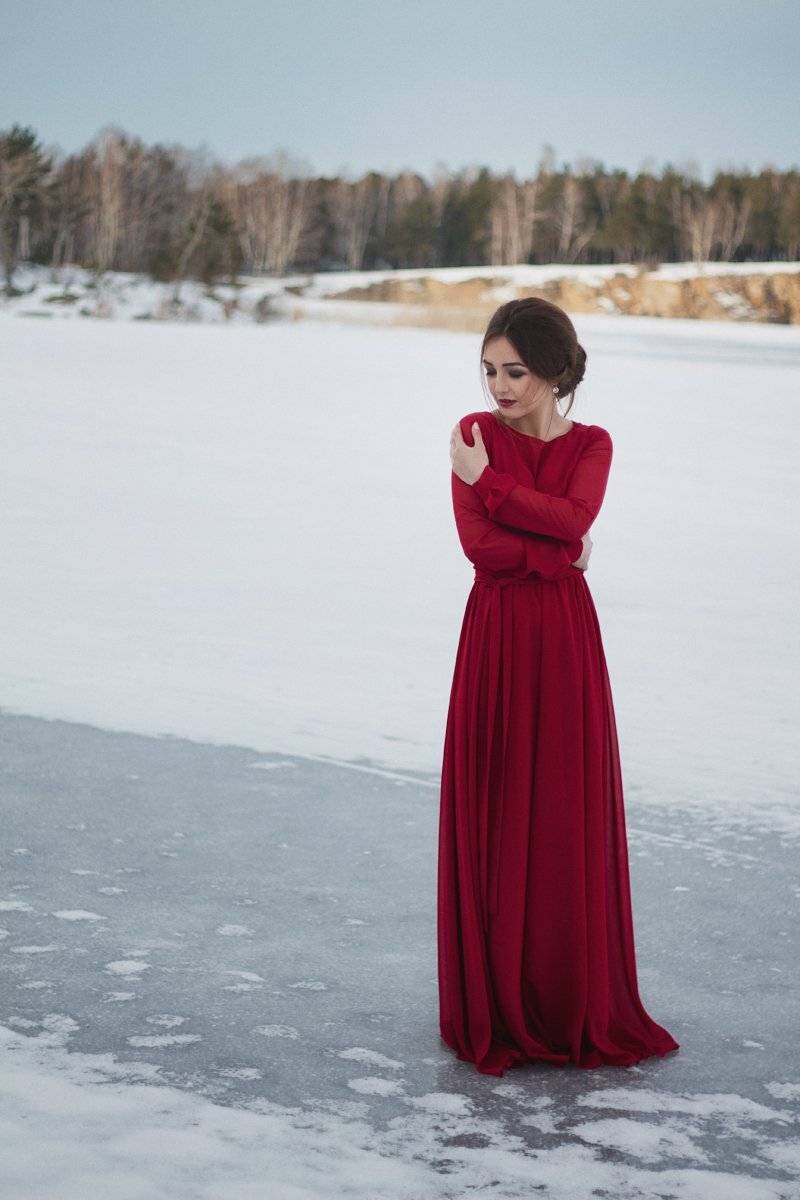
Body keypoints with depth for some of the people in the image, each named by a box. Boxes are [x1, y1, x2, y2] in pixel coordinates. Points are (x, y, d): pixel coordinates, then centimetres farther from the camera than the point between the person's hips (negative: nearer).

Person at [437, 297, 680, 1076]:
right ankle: (495, 1007, 15)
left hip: (566, 644, 1)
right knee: (492, 821, 3)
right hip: (495, 640, -1)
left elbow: (574, 520, -15)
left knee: (570, 823, 5)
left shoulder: (591, 445, 5)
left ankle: (575, 1007, 18)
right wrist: (560, 553, -7)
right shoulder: (473, 433, 1)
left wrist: (490, 482, -12)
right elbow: (478, 543, -11)